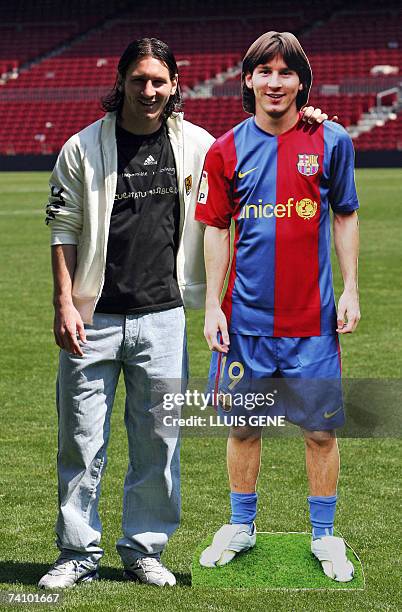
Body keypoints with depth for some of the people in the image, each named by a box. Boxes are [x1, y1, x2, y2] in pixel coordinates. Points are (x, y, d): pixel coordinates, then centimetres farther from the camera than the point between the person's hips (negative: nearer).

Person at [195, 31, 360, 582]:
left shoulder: (331, 141, -1)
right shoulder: (226, 150, 2)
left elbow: (346, 218, 6)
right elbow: (217, 230, 6)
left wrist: (350, 289, 0)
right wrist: (212, 305, 1)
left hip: (312, 319, -1)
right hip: (245, 318, 1)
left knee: (320, 429, 4)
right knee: (243, 426, 11)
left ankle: (324, 535, 20)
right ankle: (241, 526, 28)